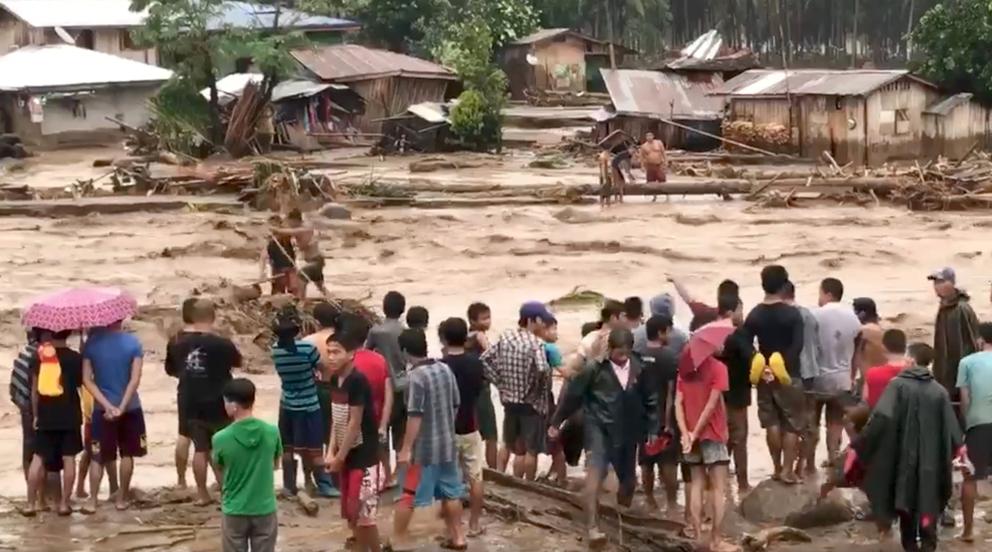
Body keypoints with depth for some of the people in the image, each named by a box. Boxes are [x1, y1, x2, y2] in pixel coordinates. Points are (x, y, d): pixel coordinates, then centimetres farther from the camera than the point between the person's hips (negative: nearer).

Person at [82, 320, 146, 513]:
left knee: (98, 456, 8)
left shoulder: (92, 342, -5)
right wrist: (122, 406, -17)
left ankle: (92, 501, 6)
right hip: (129, 407, -1)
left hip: (101, 408, 1)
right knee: (126, 454, 13)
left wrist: (107, 405, -12)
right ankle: (122, 498, 17)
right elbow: (135, 379, -15)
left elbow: (87, 379, -9)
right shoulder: (133, 343, -8)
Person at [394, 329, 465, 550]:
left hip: (423, 448, -7)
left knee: (407, 496, 2)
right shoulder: (445, 369, 3)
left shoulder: (417, 376, -18)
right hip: (447, 443, 7)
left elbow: (415, 416, -21)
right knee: (451, 493, 16)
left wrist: (406, 449, -18)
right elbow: (455, 406, 11)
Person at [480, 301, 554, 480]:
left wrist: (500, 382, 6)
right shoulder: (536, 343, -18)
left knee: (508, 444, 22)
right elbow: (543, 370, -31)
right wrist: (548, 380, -9)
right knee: (531, 449, 5)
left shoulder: (505, 337, 1)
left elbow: (485, 358, 3)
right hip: (532, 403, -6)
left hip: (509, 400, 6)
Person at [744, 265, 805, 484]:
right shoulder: (792, 313, -10)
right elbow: (797, 346, -18)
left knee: (771, 422, 12)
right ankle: (787, 470, 1)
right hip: (788, 375, -4)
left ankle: (777, 468, 15)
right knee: (792, 423, 4)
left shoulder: (754, 314, 2)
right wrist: (785, 366, -14)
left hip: (764, 375, 4)